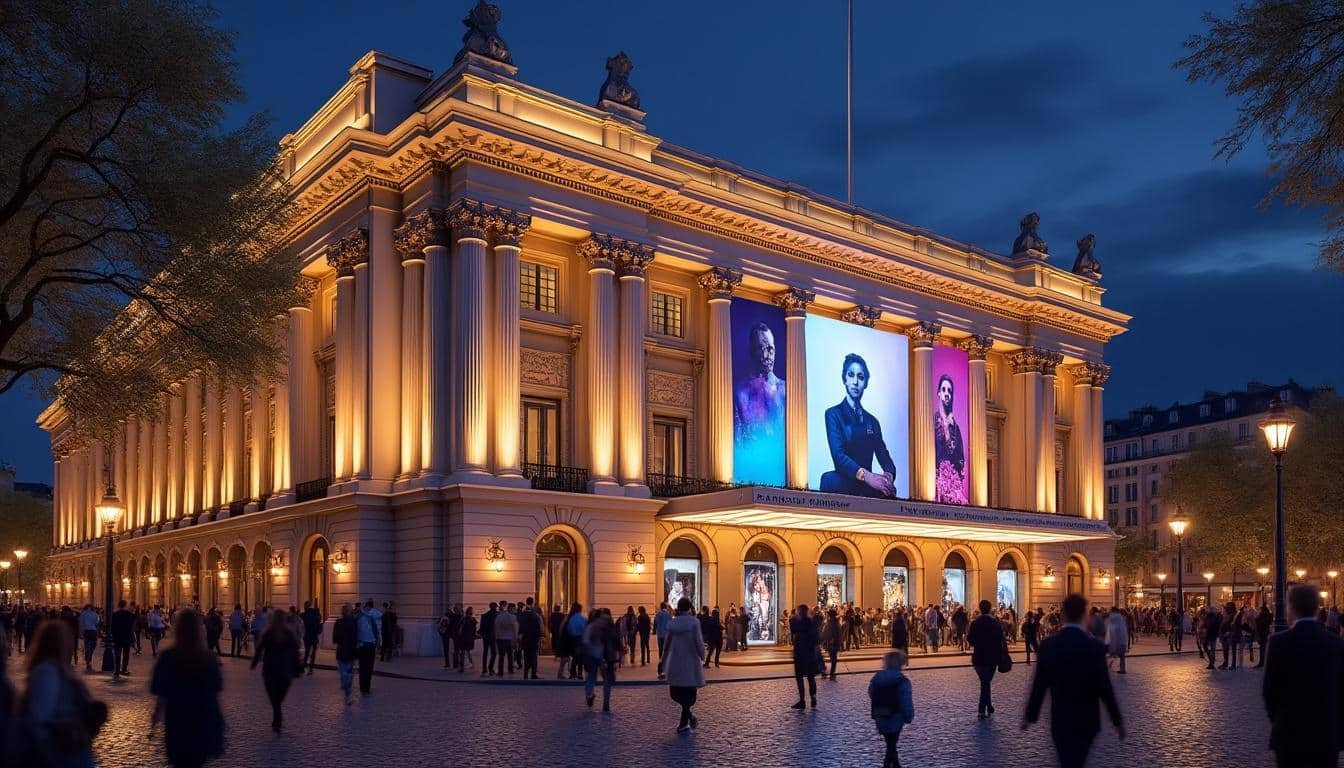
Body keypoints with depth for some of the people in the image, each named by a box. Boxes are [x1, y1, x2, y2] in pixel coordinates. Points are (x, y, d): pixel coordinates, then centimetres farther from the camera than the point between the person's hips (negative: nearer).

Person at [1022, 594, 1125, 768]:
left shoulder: (1048, 645, -7)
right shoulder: (1095, 646, -14)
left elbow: (1039, 685, -3)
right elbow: (1104, 687, -13)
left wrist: (1030, 715, 8)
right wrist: (1117, 720, -2)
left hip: (1059, 719, 2)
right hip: (1086, 720, -2)